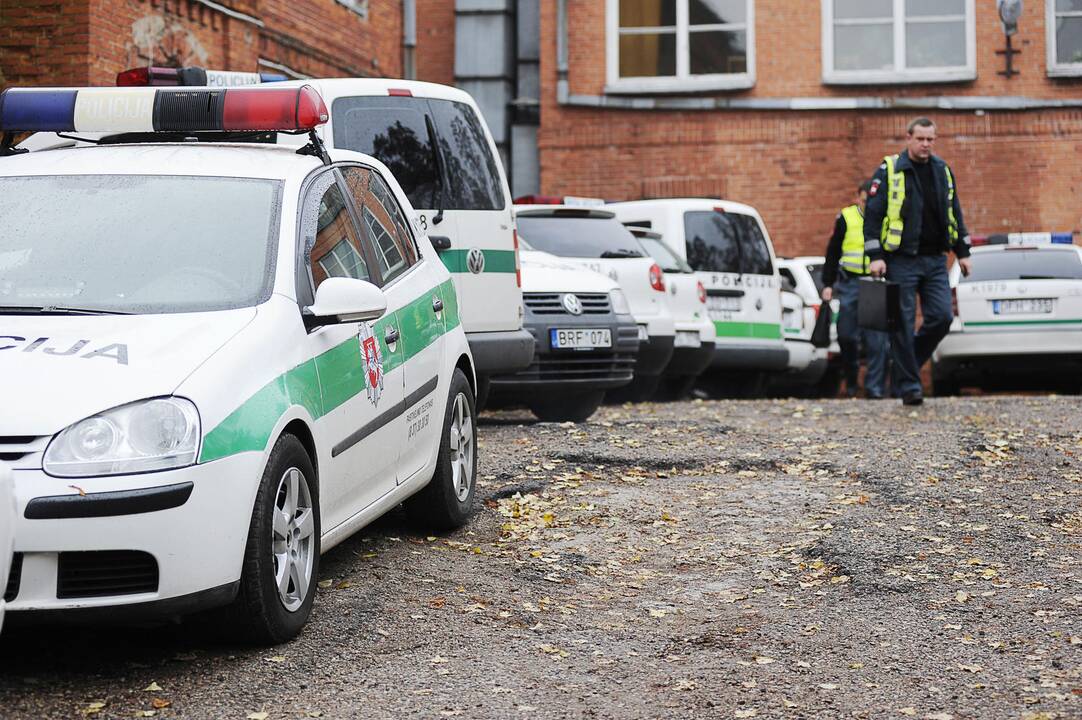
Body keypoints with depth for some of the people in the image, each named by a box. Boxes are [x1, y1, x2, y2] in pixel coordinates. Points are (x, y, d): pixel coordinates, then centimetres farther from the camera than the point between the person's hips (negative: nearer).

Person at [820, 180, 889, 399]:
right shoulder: (846, 218, 6)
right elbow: (832, 253, 10)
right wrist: (828, 284, 5)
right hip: (850, 283, 1)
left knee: (877, 339, -8)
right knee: (846, 335, 1)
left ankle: (874, 386, -3)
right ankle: (851, 379, 24)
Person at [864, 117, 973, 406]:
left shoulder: (943, 171, 11)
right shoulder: (889, 171, -4)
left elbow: (954, 213, 19)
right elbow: (873, 214, -6)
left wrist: (962, 251, 14)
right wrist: (875, 256, -13)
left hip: (935, 261, 5)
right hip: (901, 260, -4)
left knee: (942, 316, -4)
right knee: (903, 324, -3)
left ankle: (906, 365, 17)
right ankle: (908, 385, 3)